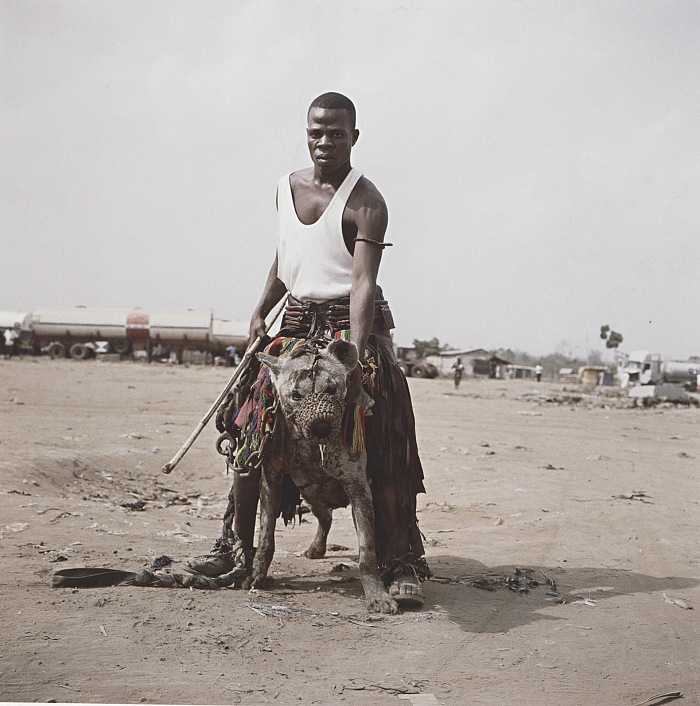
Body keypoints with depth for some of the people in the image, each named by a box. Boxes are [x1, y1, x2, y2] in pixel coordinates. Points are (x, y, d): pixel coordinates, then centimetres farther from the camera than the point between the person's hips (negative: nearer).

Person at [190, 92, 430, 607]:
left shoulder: (366, 202, -12)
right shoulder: (288, 186, 9)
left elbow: (363, 280, -22)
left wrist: (354, 352, -32)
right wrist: (261, 312, 19)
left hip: (353, 323, -6)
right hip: (297, 323, 6)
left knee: (380, 447, -12)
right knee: (252, 432, 0)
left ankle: (403, 564, -8)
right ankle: (236, 545, 14)